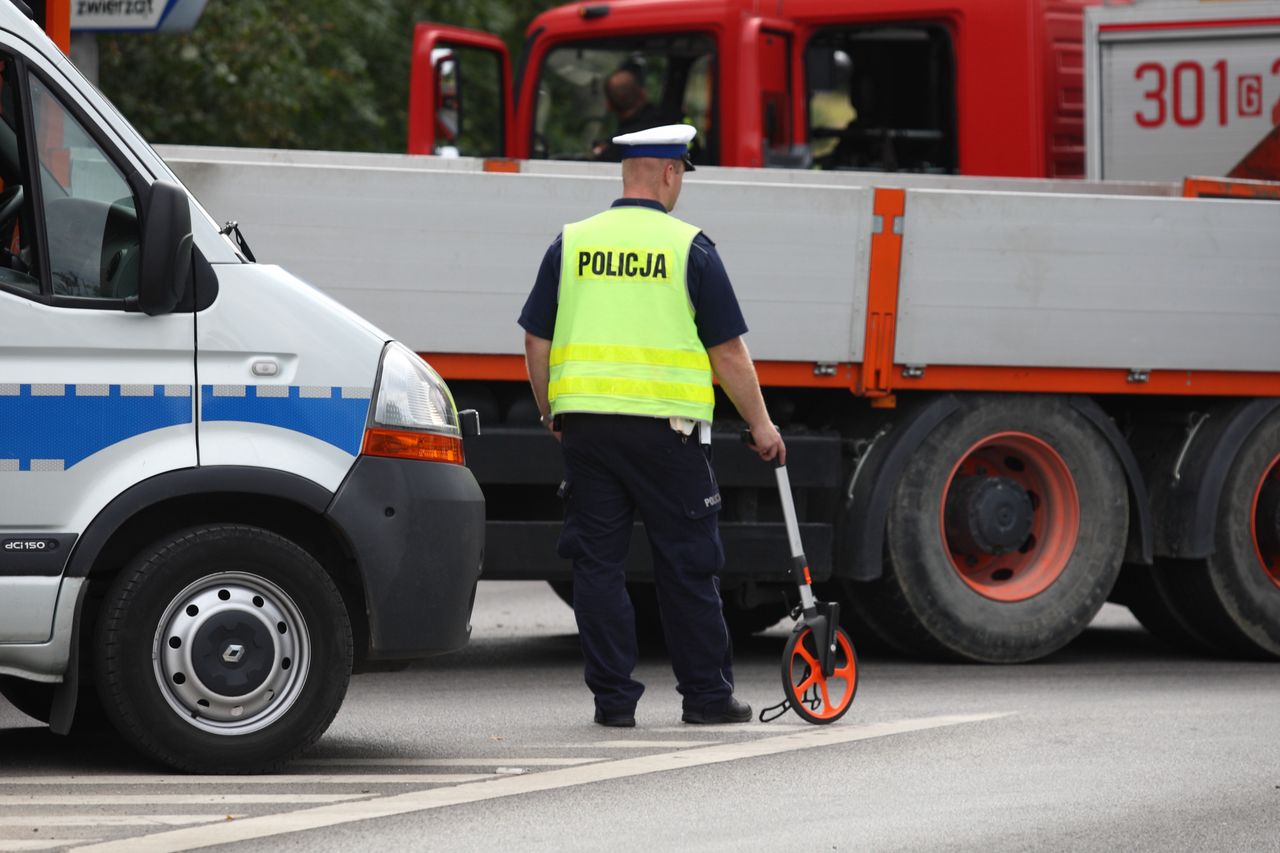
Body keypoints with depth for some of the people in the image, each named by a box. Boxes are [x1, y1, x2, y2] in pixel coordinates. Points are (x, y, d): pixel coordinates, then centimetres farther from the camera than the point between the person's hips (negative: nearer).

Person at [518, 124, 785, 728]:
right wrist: (760, 426, 8)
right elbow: (728, 350, -2)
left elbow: (536, 343, 8)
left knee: (597, 562, 6)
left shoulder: (571, 245, 6)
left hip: (584, 422, 3)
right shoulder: (689, 248, -3)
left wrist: (552, 416, 21)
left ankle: (612, 697, 5)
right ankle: (706, 695, 11)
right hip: (666, 426, -3)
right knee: (687, 564, 6)